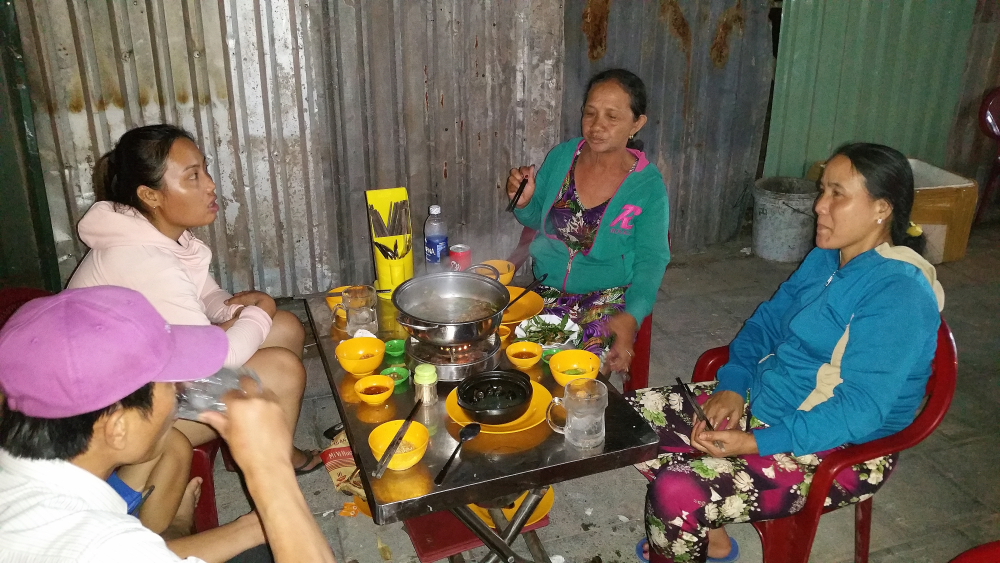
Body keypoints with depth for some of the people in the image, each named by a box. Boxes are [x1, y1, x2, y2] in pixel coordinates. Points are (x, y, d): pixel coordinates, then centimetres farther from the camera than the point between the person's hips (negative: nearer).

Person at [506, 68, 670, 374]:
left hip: (608, 299, -3)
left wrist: (632, 317, -26)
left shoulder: (648, 185, -11)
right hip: (545, 288, 4)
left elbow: (651, 260, -10)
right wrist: (524, 201, -11)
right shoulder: (561, 156, -1)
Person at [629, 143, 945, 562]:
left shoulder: (898, 294, -23)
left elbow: (858, 411, -28)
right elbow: (769, 319, 11)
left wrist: (754, 443, -31)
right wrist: (732, 386, -6)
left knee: (676, 494, -26)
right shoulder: (828, 257, 4)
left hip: (835, 450, -9)